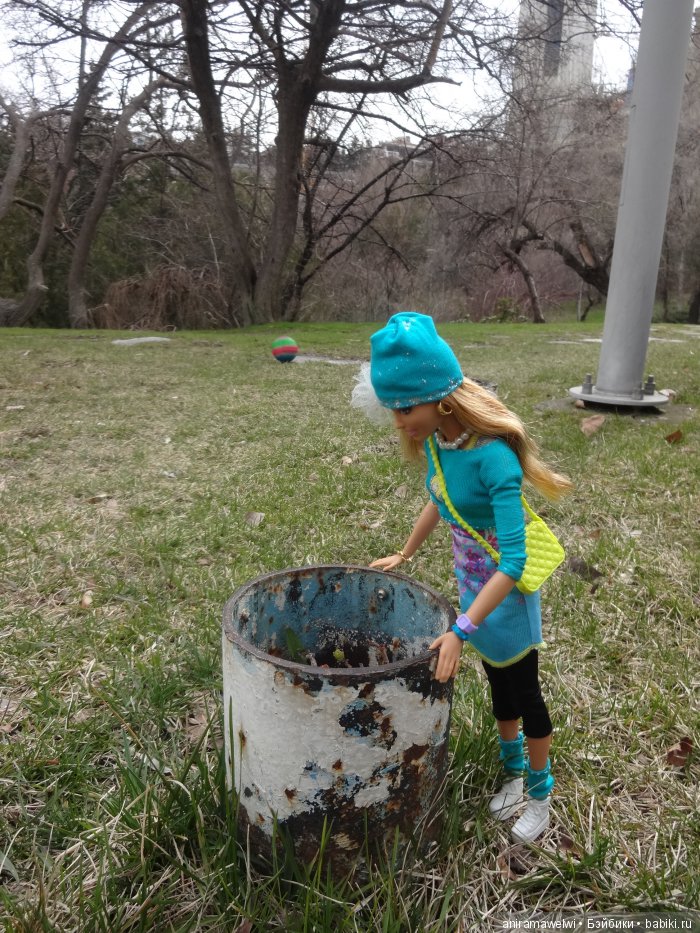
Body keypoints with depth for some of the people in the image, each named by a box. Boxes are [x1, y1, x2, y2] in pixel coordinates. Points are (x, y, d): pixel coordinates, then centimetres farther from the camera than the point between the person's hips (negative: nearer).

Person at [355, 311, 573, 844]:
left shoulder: (493, 457, -34)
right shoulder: (436, 442, -10)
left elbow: (513, 562, -35)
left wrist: (461, 631, -36)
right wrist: (404, 555, 18)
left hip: (506, 592, -6)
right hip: (473, 585, 7)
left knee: (525, 695, 15)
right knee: (499, 689, 24)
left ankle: (540, 794, 40)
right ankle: (514, 774, 48)